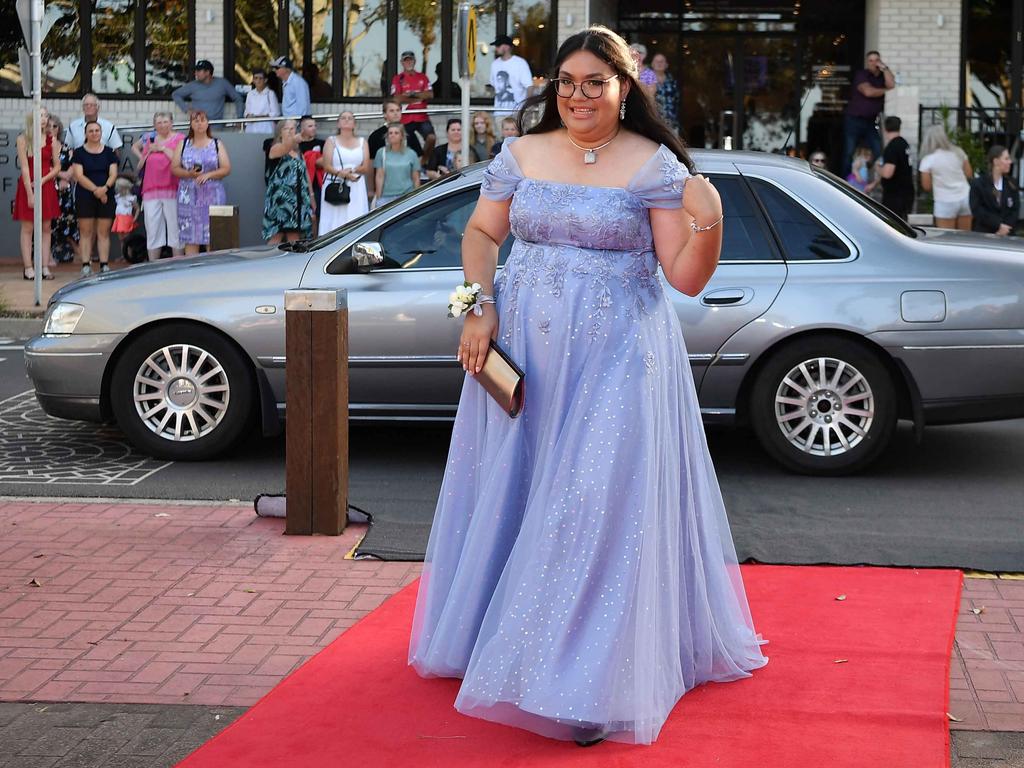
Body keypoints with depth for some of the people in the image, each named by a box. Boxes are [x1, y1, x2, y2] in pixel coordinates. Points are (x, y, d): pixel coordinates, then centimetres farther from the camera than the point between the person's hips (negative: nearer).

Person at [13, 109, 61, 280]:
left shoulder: (51, 140, 4)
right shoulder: (23, 139, -6)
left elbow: (57, 166, 6)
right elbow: (24, 167, -10)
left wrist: (43, 179, -11)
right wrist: (30, 194, -15)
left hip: (46, 185, 3)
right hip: (28, 185, -3)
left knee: (46, 228, 4)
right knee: (27, 228, -1)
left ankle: (45, 267, 6)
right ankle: (28, 268, -1)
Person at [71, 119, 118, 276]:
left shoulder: (109, 152, 9)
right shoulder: (79, 153, 3)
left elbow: (113, 174, 3)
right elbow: (79, 175, -6)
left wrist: (105, 187, -16)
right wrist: (95, 189, -17)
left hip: (106, 197, 1)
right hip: (85, 197, -1)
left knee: (104, 232, 2)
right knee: (86, 232, 0)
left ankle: (104, 265, 4)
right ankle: (86, 266, 1)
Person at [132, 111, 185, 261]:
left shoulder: (179, 139, 3)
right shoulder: (149, 139, 16)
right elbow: (139, 167, 22)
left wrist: (163, 148, -7)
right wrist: (148, 151, 5)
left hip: (172, 189, -4)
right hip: (151, 190, 4)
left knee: (175, 229, -5)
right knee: (152, 230, 5)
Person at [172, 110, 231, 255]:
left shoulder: (217, 144, 10)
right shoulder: (183, 144, 13)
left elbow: (226, 168, 4)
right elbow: (174, 168, 8)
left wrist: (208, 175, -11)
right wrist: (189, 174, -11)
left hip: (212, 195, -1)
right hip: (189, 196, 1)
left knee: (212, 237, -6)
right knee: (190, 238, -4)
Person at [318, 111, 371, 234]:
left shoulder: (362, 142, 17)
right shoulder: (331, 141, 11)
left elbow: (366, 167, 6)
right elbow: (326, 166, -1)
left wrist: (353, 170, -13)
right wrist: (340, 173, -19)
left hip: (356, 188, 2)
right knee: (334, 223, -11)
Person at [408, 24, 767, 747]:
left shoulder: (656, 166, -4)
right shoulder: (522, 155, 7)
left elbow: (686, 278, -7)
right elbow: (481, 233, 14)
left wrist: (707, 222, -25)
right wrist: (481, 307, -1)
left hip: (615, 359, -4)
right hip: (522, 353, 4)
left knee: (600, 501, -7)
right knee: (512, 492, 12)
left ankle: (590, 678, 0)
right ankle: (492, 634, 31)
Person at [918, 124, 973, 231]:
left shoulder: (928, 160, -8)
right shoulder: (958, 152, 3)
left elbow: (926, 186, -4)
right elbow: (969, 174, 9)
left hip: (945, 203, -4)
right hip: (965, 199, 4)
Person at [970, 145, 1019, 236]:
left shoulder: (1011, 185, 12)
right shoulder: (978, 184, 0)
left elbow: (1015, 210, 7)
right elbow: (977, 210, -8)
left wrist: (1006, 228, -10)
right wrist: (998, 226, -15)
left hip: (1006, 233, 3)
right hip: (983, 233, -3)